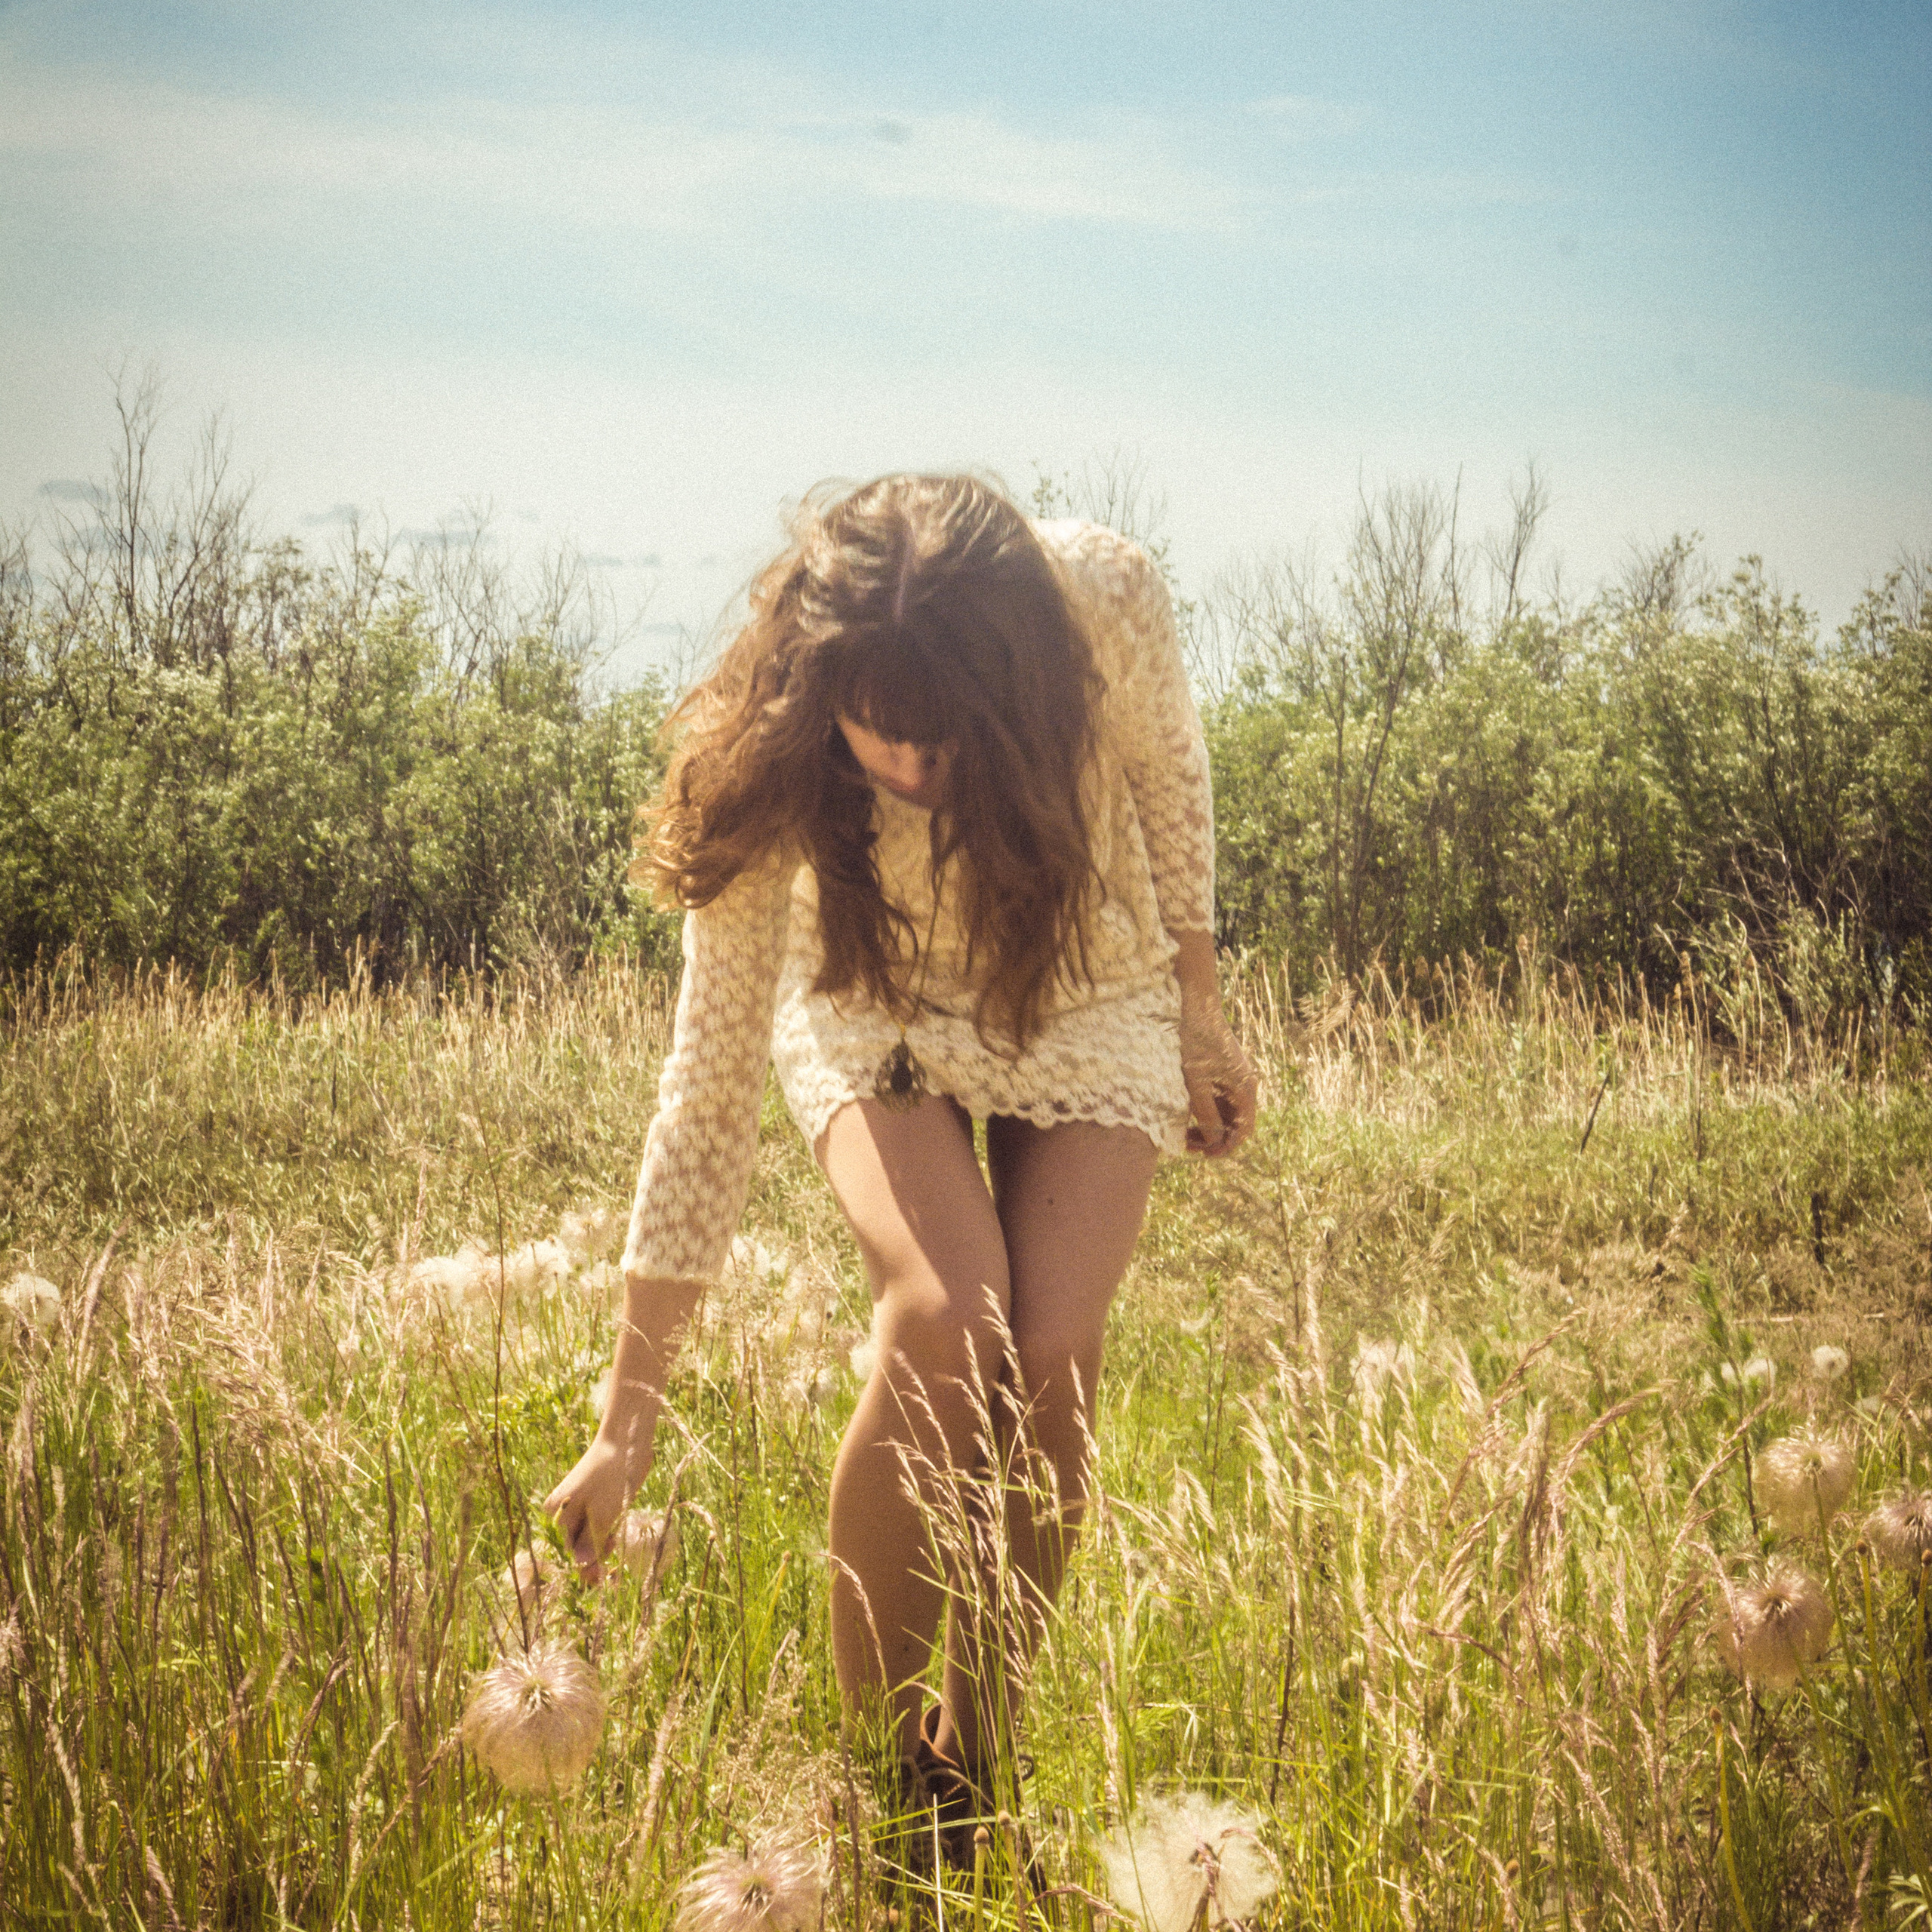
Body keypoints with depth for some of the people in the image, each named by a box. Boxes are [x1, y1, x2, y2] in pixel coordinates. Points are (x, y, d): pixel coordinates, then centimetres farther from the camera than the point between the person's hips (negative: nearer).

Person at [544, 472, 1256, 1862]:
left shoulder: (1107, 598, -33)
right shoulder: (769, 773, -33)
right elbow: (712, 1091, -27)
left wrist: (1200, 1013, 3)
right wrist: (630, 1424, -24)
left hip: (1087, 998, 1)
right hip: (876, 1008, -1)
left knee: (1054, 1345, -20)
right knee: (948, 1314, -27)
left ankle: (972, 1771, -2)